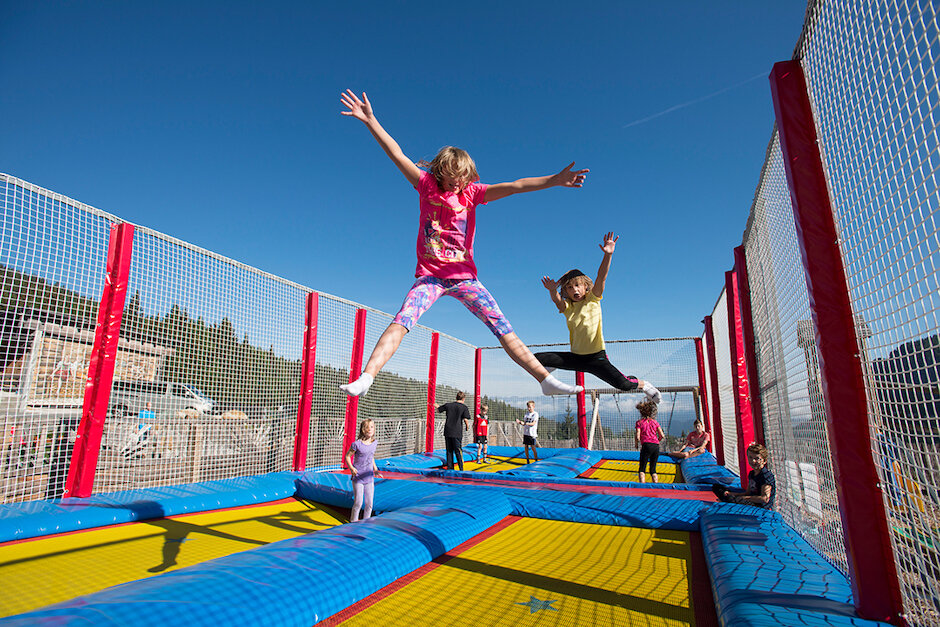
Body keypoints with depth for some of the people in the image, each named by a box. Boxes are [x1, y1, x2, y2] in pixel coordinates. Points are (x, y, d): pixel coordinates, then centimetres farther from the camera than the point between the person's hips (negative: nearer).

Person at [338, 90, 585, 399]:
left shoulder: (472, 192, 4)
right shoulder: (426, 185, 4)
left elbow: (514, 186, -6)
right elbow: (396, 154, 0)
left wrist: (555, 180, -16)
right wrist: (370, 120, -5)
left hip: (464, 276, 1)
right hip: (430, 275, 0)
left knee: (503, 327, -5)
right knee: (401, 321, -23)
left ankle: (546, 379, -3)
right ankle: (366, 377, -25)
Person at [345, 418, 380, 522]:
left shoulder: (374, 443, 3)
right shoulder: (357, 444, -14)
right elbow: (347, 456, -5)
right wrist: (351, 468, -19)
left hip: (369, 478, 5)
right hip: (358, 478, -5)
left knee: (369, 504, 8)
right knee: (358, 503, -4)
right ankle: (353, 523, 17)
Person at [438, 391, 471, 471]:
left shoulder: (448, 405, 7)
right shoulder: (464, 407, -3)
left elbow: (438, 411, 18)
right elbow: (466, 419, -9)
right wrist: (467, 427, 8)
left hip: (447, 432, 3)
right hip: (457, 433, -3)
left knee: (449, 451, 13)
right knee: (458, 451, 5)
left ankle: (450, 468, 15)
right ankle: (461, 468, 6)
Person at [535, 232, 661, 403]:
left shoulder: (593, 299, -1)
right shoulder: (567, 306, 3)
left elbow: (601, 277, -17)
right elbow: (557, 300, -20)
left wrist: (608, 255, -33)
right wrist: (552, 291, -44)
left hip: (596, 358, -3)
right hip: (576, 357, 3)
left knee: (623, 384, -18)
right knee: (537, 359, -10)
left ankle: (644, 384, 17)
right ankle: (552, 367, 25)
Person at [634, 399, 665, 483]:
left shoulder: (639, 422, 5)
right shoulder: (655, 422, 15)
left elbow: (638, 437, -4)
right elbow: (662, 436, 7)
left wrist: (637, 444, 14)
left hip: (646, 445, -4)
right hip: (656, 446, 4)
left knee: (642, 469, 1)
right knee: (653, 469, 14)